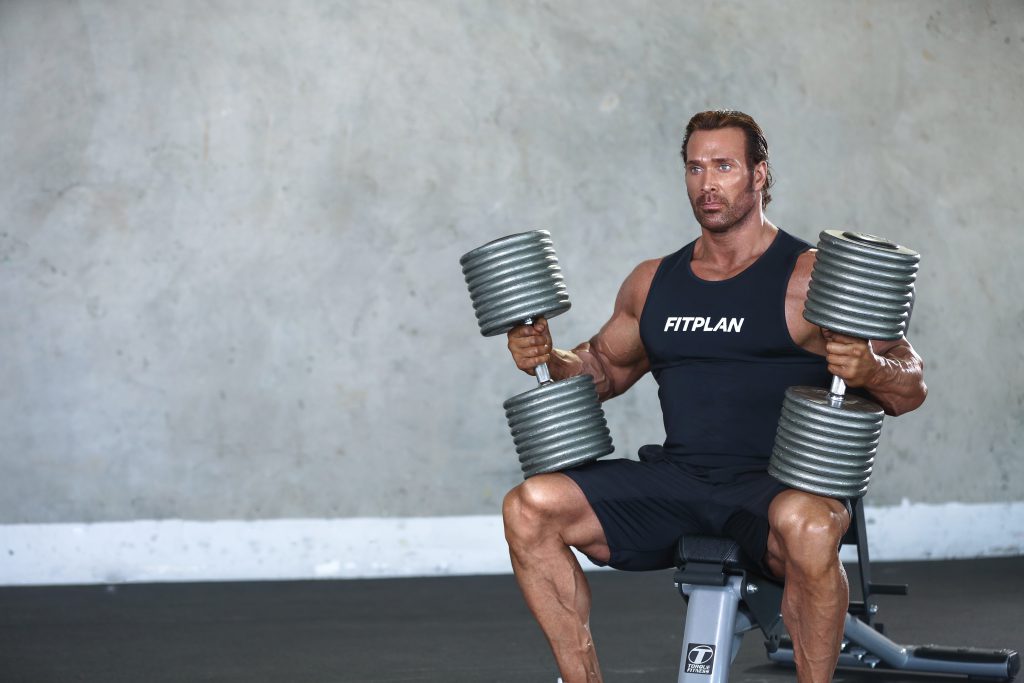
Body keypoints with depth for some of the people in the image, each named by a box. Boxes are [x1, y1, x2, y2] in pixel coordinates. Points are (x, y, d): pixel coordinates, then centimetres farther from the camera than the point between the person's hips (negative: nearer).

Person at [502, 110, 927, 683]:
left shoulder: (810, 278, 0)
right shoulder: (653, 281, 16)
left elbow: (912, 387, -1)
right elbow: (607, 366, 29)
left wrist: (872, 370, -25)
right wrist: (548, 359, 8)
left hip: (780, 483, -5)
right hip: (676, 480, 5)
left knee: (805, 526, -41)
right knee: (529, 509, -15)